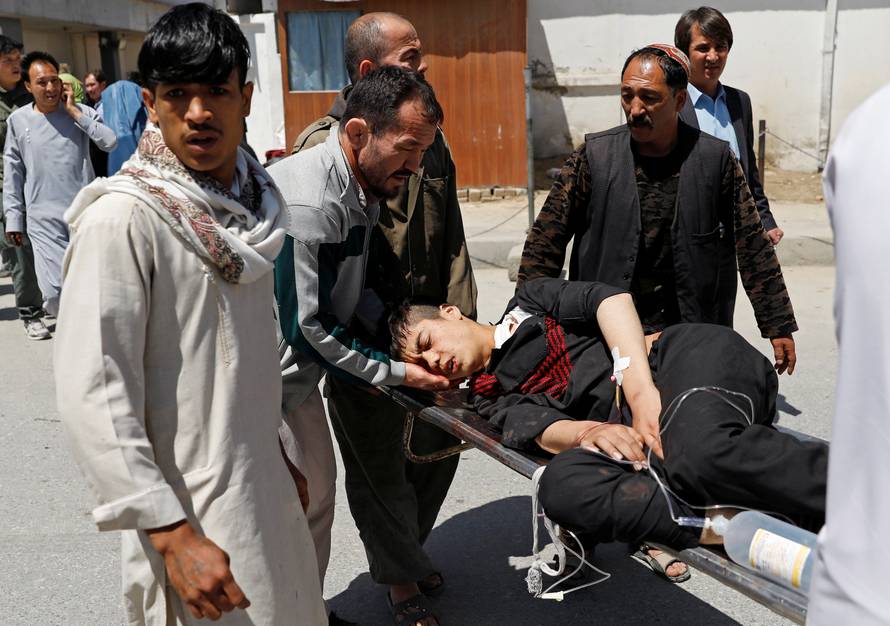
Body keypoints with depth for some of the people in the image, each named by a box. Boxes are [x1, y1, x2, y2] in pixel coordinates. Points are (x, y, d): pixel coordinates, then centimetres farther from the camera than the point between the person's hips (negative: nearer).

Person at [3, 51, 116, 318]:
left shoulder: (81, 112, 2)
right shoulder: (18, 120, 4)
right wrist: (13, 218, 6)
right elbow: (13, 173, 9)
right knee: (54, 291, -8)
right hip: (44, 219, 0)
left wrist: (74, 112, -10)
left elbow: (110, 142, -14)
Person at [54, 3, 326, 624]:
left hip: (266, 487, 7)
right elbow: (93, 396, -22)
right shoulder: (123, 216, -18)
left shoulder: (250, 199, 6)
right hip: (192, 511, -7)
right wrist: (173, 535, -23)